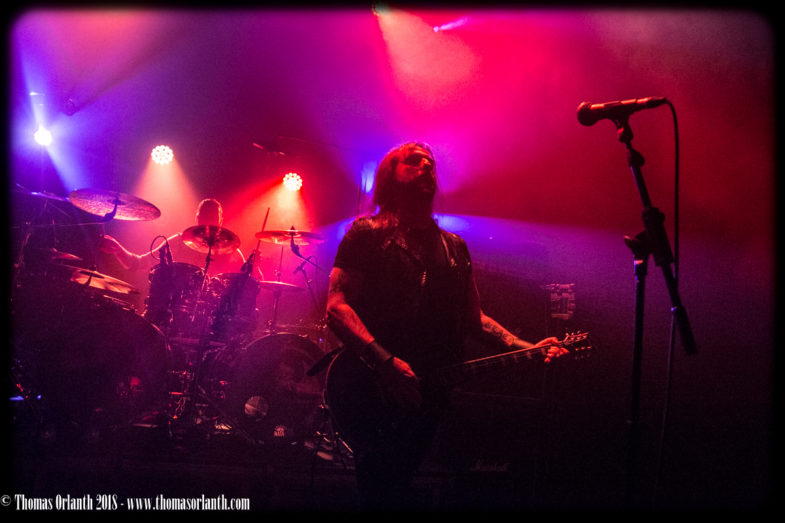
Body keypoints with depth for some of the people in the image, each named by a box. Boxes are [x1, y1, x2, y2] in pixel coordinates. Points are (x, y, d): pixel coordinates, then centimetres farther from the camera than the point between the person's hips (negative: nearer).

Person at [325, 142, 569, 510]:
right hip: (375, 394, -5)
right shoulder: (368, 233, 1)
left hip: (428, 393, 6)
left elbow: (473, 317, 19)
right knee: (384, 495, -11)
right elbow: (337, 306, -9)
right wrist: (385, 362, -23)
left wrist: (525, 348, 3)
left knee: (397, 491, 11)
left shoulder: (454, 247, 19)